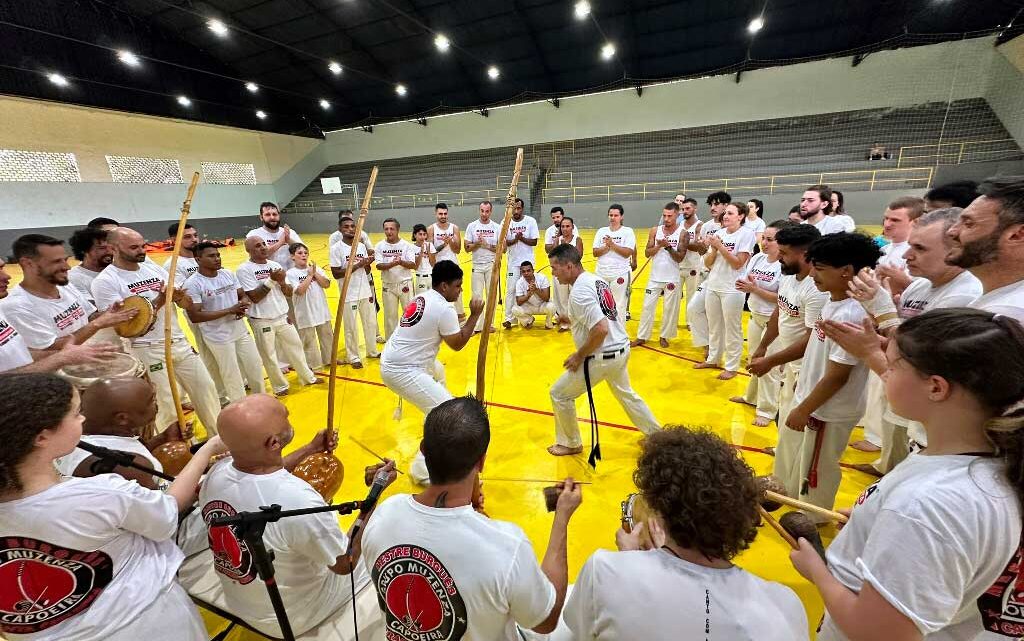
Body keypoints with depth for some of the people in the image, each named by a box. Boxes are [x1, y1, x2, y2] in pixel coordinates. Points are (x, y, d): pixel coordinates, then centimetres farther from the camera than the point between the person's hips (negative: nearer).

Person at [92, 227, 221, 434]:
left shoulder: (154, 267, 8)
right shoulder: (105, 281, -9)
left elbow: (187, 303, 7)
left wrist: (178, 295, -16)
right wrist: (159, 301, -21)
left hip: (180, 343, 6)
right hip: (148, 351, -6)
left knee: (206, 388, 11)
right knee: (167, 407, 0)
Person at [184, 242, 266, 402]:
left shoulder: (228, 273, 2)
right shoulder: (193, 283, -15)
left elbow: (243, 296, 10)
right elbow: (194, 316, -19)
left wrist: (244, 304, -14)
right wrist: (230, 310, -24)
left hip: (241, 331, 6)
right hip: (218, 338, -6)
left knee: (256, 366, 17)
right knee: (232, 376, 6)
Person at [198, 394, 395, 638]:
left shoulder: (216, 473, -21)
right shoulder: (297, 501, -41)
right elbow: (345, 564, -22)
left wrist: (310, 449, 10)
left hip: (237, 604, 6)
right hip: (290, 619, -5)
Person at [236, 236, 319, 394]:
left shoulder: (275, 265, 4)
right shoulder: (244, 269, -12)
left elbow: (289, 293, 5)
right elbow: (254, 297, -18)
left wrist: (282, 282, -14)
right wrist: (271, 280, -22)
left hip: (283, 317, 5)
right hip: (261, 321, -5)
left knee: (295, 346, 16)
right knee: (269, 356, 9)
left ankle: (308, 377, 32)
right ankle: (280, 386, 26)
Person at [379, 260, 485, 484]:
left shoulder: (423, 298, 9)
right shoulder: (444, 309, -18)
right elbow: (457, 344, -8)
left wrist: (468, 328, 14)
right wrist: (475, 315, -5)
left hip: (392, 361, 10)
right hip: (402, 371, -10)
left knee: (437, 371, 35)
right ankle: (422, 470, -3)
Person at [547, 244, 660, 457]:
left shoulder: (579, 292, -23)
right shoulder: (595, 279, 7)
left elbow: (601, 330, -30)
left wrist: (579, 356, -18)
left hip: (603, 356, -9)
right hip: (621, 348, 9)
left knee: (559, 394, 6)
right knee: (625, 393, 30)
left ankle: (570, 444, 24)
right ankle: (657, 433, 45)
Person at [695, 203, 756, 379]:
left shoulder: (747, 234, -9)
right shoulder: (719, 233, 7)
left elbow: (738, 263, -16)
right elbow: (707, 263, 6)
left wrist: (721, 246, -16)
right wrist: (714, 249, -11)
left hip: (732, 289, -6)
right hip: (712, 286, 6)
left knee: (732, 329, 4)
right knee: (713, 326, 17)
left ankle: (732, 367, 17)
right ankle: (712, 359, 32)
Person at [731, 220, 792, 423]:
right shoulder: (757, 259, 2)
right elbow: (747, 284, 9)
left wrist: (756, 289, -23)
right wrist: (744, 286, -12)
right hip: (754, 317, 7)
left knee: (768, 366, 1)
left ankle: (766, 410, 15)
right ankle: (751, 396, 40)